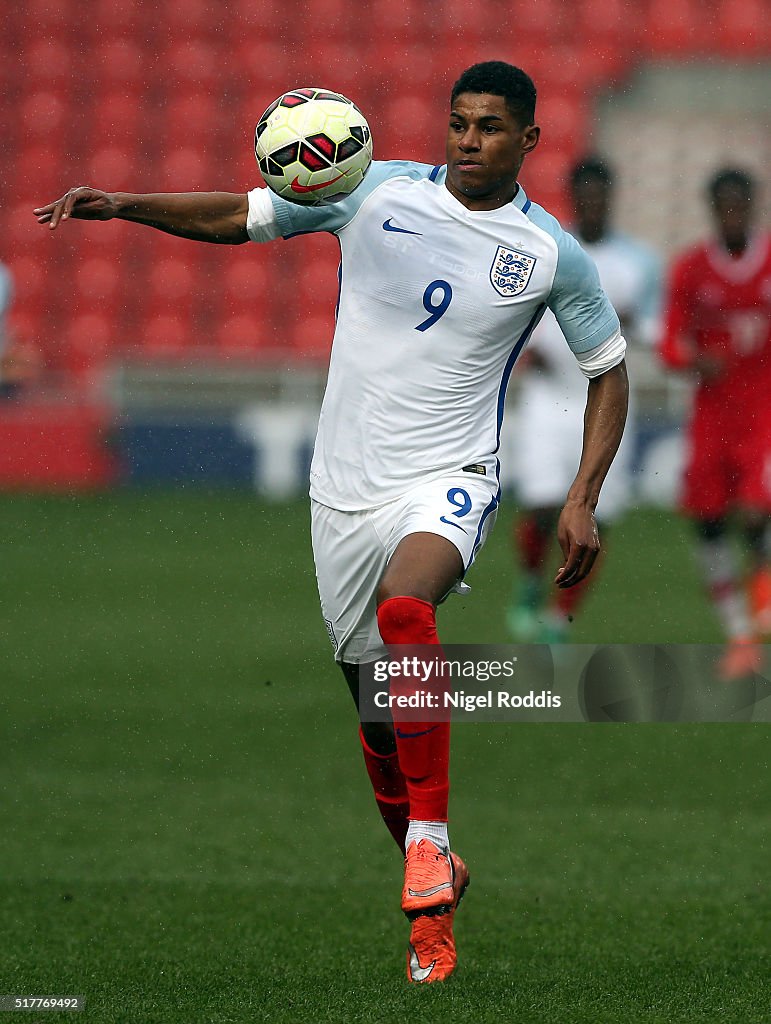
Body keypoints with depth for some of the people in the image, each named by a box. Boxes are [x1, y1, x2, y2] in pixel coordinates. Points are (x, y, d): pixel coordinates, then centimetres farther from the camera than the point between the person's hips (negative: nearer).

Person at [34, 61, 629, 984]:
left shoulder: (552, 255, -1)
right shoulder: (376, 191, 1)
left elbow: (608, 371, 10)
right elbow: (235, 217, 5)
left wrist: (582, 500, 0)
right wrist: (122, 206, -10)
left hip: (446, 480, -3)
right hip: (344, 486, 3)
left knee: (404, 605, -36)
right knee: (378, 715, 7)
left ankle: (430, 838, -27)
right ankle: (433, 890, 27)